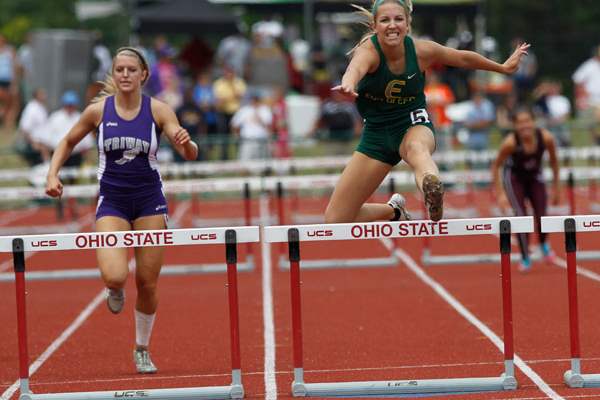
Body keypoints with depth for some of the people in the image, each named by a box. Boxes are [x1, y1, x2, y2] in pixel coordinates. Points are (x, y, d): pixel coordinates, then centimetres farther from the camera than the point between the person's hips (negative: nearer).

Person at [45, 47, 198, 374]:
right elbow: (68, 142, 12)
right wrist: (52, 175, -2)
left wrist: (186, 143, -32)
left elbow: (190, 155, -9)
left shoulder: (157, 110, -6)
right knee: (115, 277, -21)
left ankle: (142, 350, 27)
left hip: (149, 201, 1)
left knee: (147, 284, 5)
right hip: (112, 202, -1)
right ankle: (115, 290, 19)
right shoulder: (98, 110, -4)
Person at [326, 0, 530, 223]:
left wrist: (503, 68, 23)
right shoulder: (368, 51, -21)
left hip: (413, 125, -1)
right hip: (376, 132, 1)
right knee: (335, 221, -2)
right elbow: (356, 68, -47)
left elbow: (463, 58, 10)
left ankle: (433, 192, -76)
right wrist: (348, 85, -72)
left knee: (417, 147, -42)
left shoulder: (421, 51, -11)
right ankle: (393, 210, 28)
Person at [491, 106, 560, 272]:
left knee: (541, 217, -8)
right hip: (514, 178, -2)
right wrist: (500, 193, -18)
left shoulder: (546, 138, -25)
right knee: (521, 216, -17)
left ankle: (543, 244, 27)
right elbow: (495, 166, -15)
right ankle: (525, 258, 1)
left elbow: (554, 161, -5)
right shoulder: (510, 142, -31)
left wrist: (556, 187, 2)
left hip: (535, 177, 2)